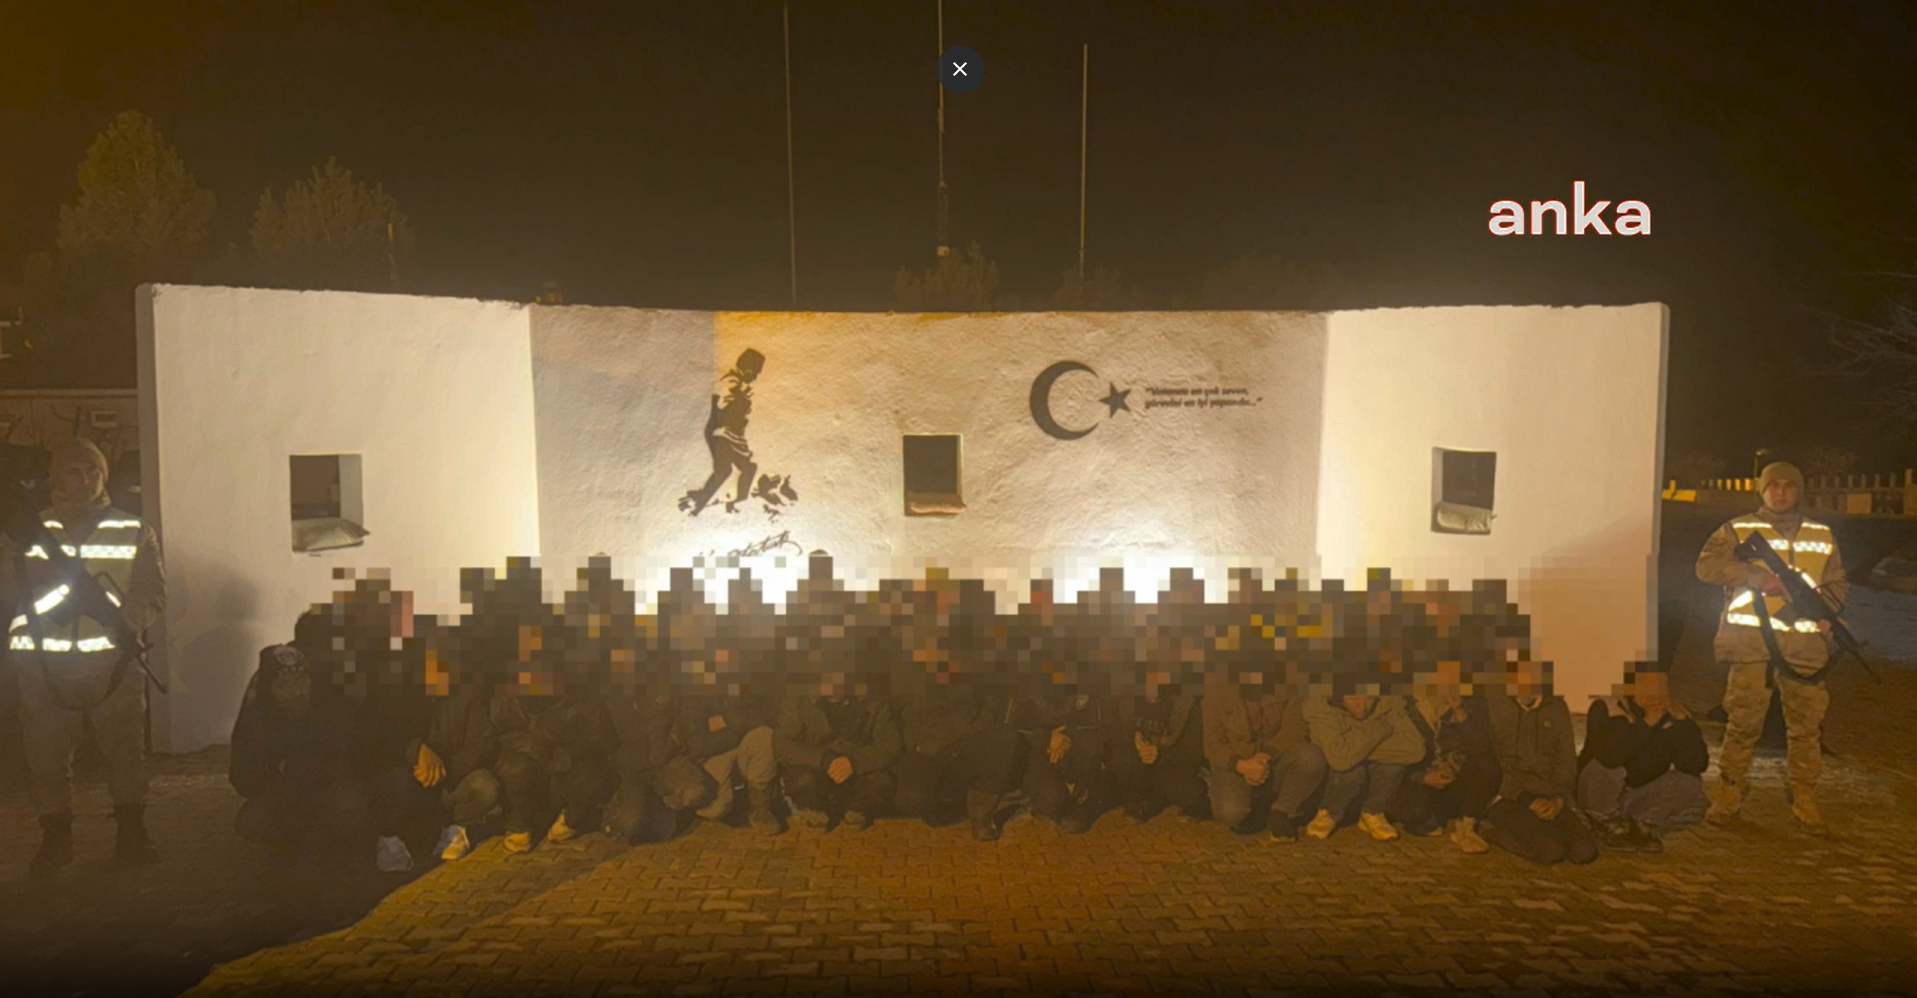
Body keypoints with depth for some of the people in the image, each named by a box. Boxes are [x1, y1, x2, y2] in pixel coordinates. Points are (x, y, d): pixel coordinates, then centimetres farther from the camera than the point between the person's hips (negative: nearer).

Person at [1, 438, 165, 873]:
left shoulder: (133, 532, 8)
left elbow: (152, 592, 2)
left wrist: (128, 622, -16)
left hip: (113, 662, -1)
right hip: (43, 666, 1)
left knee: (126, 751, 2)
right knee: (46, 755, 6)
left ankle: (131, 833, 13)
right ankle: (55, 838, 20)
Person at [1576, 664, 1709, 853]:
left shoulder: (1674, 717, -5)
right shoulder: (1605, 710, -20)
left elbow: (1695, 766, -18)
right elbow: (1609, 757, -40)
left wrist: (1683, 722, -26)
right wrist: (1646, 723, -35)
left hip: (1640, 798, 4)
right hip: (1601, 797, -4)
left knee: (1691, 783, -15)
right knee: (1606, 769, -35)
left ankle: (1644, 826, -2)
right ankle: (1610, 826, -9)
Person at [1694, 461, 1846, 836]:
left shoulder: (1822, 536, 16)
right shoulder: (1738, 530, 5)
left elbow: (1838, 583, 19)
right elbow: (1706, 565, -6)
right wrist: (1759, 576, -16)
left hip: (1804, 646, 3)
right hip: (1751, 641, -3)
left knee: (1807, 726, 4)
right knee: (1742, 723, 0)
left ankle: (1805, 802, 12)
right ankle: (1730, 794, 10)